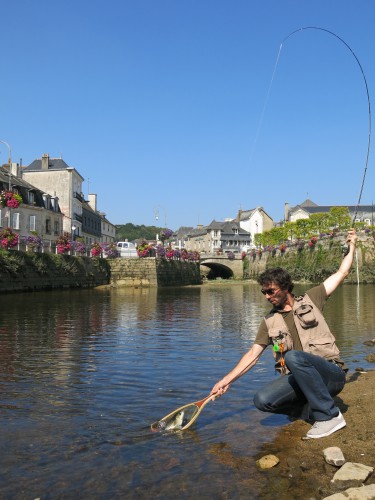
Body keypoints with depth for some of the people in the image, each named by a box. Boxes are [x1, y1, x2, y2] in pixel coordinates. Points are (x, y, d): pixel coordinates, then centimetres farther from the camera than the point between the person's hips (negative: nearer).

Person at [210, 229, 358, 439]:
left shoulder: (310, 300, 6)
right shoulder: (270, 322, 12)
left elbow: (341, 274, 13)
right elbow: (252, 355, 9)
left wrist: (352, 246, 16)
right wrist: (227, 380, 2)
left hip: (331, 373, -4)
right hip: (298, 378, 4)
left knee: (293, 357, -35)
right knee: (263, 400, -21)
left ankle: (329, 415, -23)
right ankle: (316, 409, -2)